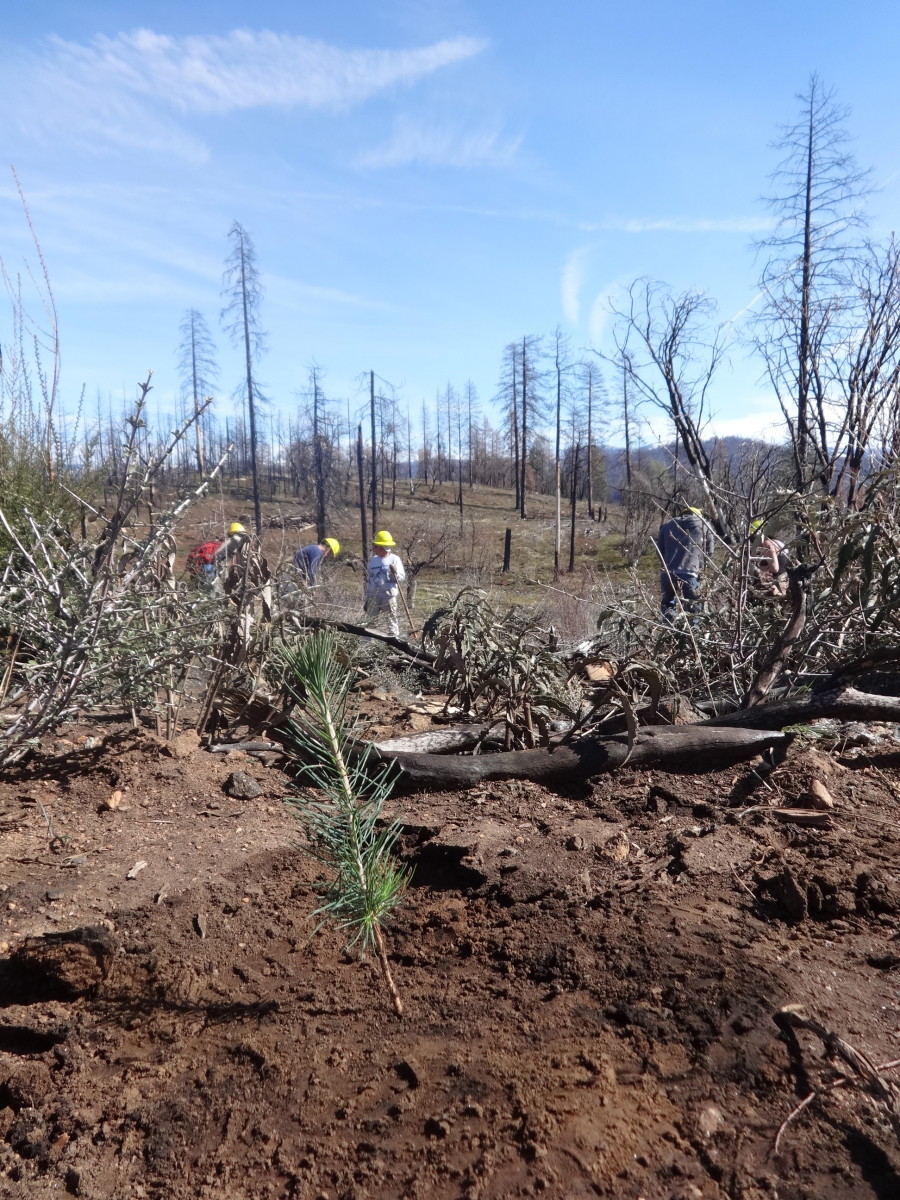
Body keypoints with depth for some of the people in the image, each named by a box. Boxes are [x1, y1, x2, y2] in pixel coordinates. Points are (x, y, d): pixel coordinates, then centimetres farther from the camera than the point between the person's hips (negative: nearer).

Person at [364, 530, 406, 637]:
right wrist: (367, 599, 15)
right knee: (371, 620, 8)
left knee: (392, 619, -2)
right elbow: (368, 581, 16)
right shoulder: (372, 560, 11)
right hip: (373, 596, 4)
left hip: (389, 596, -4)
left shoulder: (394, 559, -2)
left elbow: (402, 578, -5)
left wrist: (395, 573, -26)